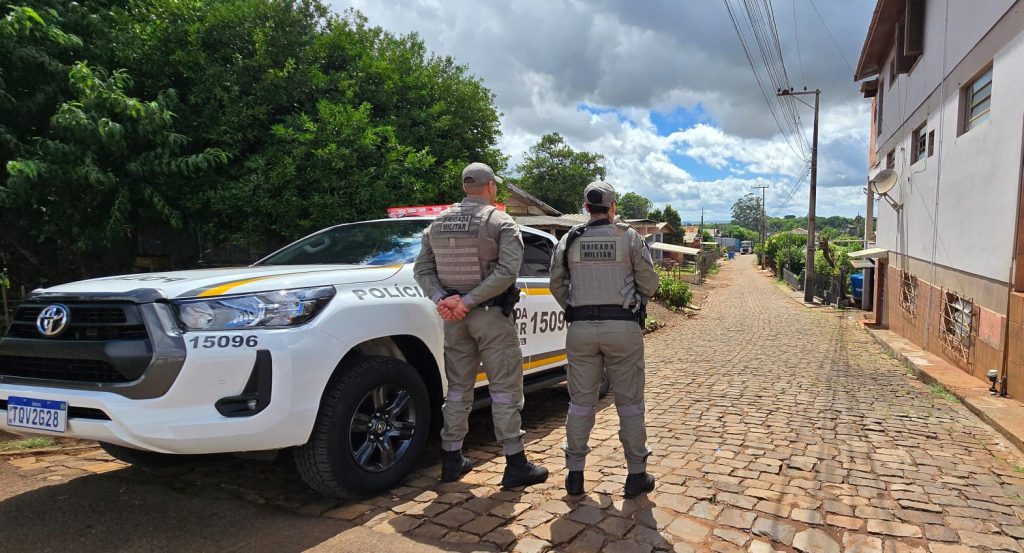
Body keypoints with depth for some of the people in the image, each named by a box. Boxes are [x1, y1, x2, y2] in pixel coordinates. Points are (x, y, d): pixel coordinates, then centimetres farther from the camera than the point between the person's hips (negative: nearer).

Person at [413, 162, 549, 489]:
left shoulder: (438, 223, 8)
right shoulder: (501, 222, -7)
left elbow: (422, 269, 2)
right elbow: (507, 270, -19)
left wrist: (440, 298, -10)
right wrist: (468, 301, -20)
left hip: (454, 319, 5)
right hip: (492, 316, -5)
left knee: (458, 389, 14)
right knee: (505, 390, 2)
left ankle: (452, 461, 21)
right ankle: (515, 465, 7)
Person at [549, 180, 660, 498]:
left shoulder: (570, 239, 5)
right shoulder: (629, 236, -1)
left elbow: (557, 284, 8)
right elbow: (649, 281, 0)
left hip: (581, 328, 2)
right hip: (623, 327, -2)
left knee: (581, 403, 10)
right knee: (629, 403, 8)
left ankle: (575, 475, 15)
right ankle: (636, 475, 16)